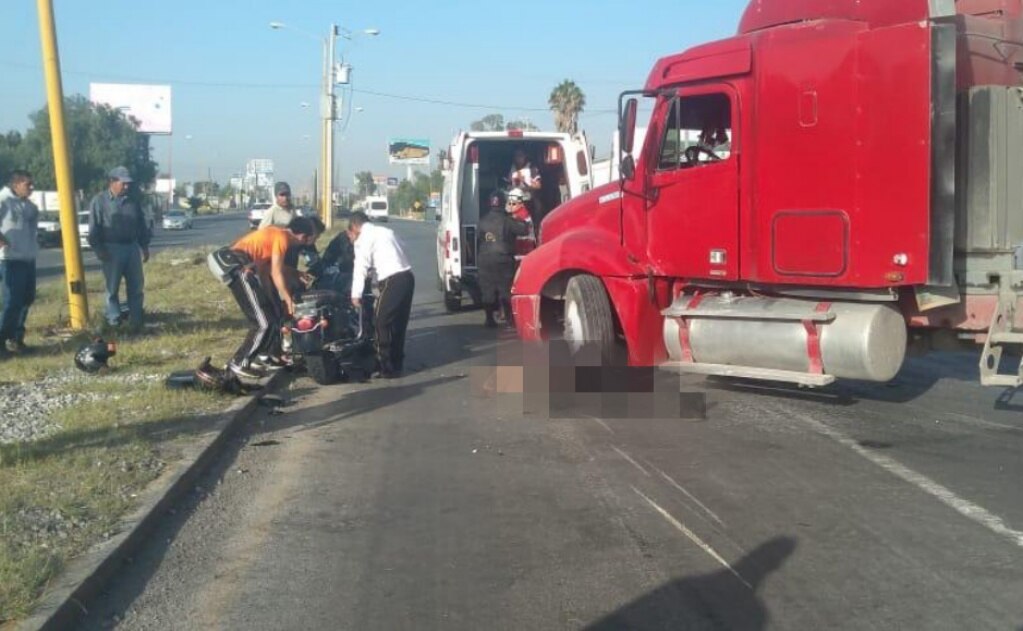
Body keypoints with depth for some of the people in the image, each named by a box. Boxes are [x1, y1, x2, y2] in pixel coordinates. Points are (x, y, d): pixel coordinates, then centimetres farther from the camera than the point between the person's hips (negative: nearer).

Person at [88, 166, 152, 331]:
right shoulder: (99, 201, -2)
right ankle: (114, 322, 7)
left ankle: (136, 322, 11)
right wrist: (99, 249, -13)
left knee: (136, 287, 4)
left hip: (132, 248, 4)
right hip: (112, 249, -4)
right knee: (112, 288, 2)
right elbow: (94, 229, -6)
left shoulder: (133, 201, 11)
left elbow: (142, 225, 16)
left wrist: (145, 246, 11)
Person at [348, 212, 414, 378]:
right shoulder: (384, 231, 24)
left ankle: (387, 367, 1)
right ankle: (396, 364, 21)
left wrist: (356, 294, -3)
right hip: (407, 277, 8)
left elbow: (360, 267, -6)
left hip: (393, 281, -8)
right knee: (398, 323, 15)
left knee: (383, 323, -1)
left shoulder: (364, 238, -1)